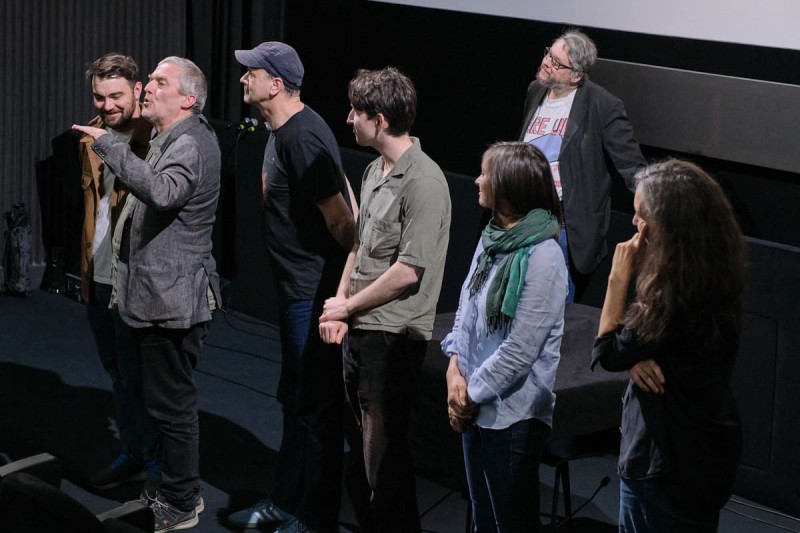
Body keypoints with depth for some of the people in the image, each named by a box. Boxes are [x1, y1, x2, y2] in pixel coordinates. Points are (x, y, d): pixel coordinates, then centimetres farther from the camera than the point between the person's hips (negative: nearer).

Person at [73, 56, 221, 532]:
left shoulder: (190, 144, -18)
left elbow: (162, 191, -39)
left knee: (172, 403, -2)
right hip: (159, 296, 11)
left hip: (172, 300, -11)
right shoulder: (175, 139, 18)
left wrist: (109, 145, -36)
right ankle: (181, 489, 32)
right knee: (173, 401, 20)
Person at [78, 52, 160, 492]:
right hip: (98, 275, 7)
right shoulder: (91, 136, 9)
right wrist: (85, 263, 18)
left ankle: (154, 462, 14)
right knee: (118, 373, 18)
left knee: (138, 375, 0)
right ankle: (131, 454, 31)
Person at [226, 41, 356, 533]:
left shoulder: (303, 137, -22)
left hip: (317, 292, -11)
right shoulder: (283, 132, 10)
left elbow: (340, 217, -21)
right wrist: (350, 269, 16)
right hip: (298, 288, 11)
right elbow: (344, 191, 16)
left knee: (317, 407, 0)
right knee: (294, 400, 20)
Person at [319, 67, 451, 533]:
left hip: (394, 336, -9)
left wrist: (347, 305, -10)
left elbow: (408, 271, -20)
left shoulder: (423, 181, -17)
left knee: (383, 449, -1)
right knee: (362, 442, 18)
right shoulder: (375, 171, 11)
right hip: (360, 328, 9)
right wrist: (339, 306, 4)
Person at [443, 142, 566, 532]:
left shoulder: (542, 256, -21)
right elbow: (465, 307, 9)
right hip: (476, 407, 8)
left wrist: (471, 393, -12)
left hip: (513, 415, -8)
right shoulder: (492, 237, 4)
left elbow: (520, 349, -22)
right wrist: (455, 369, -5)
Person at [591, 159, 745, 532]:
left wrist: (620, 277, -14)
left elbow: (607, 352, -16)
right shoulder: (709, 277, -1)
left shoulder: (678, 297, -29)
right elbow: (648, 335, 6)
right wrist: (637, 357, -16)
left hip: (671, 461, -9)